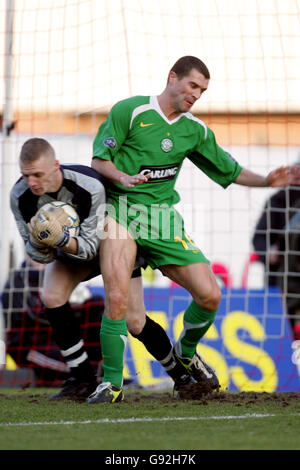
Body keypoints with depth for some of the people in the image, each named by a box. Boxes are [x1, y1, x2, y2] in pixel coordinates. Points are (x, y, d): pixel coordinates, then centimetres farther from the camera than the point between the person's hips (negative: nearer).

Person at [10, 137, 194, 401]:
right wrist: (39, 241, -41)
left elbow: (91, 246, -33)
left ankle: (181, 375, 21)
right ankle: (83, 379, -12)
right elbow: (39, 256, -17)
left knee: (134, 322, -4)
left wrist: (61, 240, -52)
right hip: (69, 250, 3)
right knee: (51, 297, -24)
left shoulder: (90, 187, -38)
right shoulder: (20, 196, -26)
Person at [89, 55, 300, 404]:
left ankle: (185, 352, 26)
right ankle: (111, 381, -8)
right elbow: (98, 159, -4)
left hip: (163, 218, 5)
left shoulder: (195, 131, 12)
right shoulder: (130, 111, -3)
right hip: (120, 209, -5)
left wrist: (266, 181, 4)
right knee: (116, 297, -23)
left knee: (209, 295, -4)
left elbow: (230, 171, 20)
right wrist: (122, 177, -23)